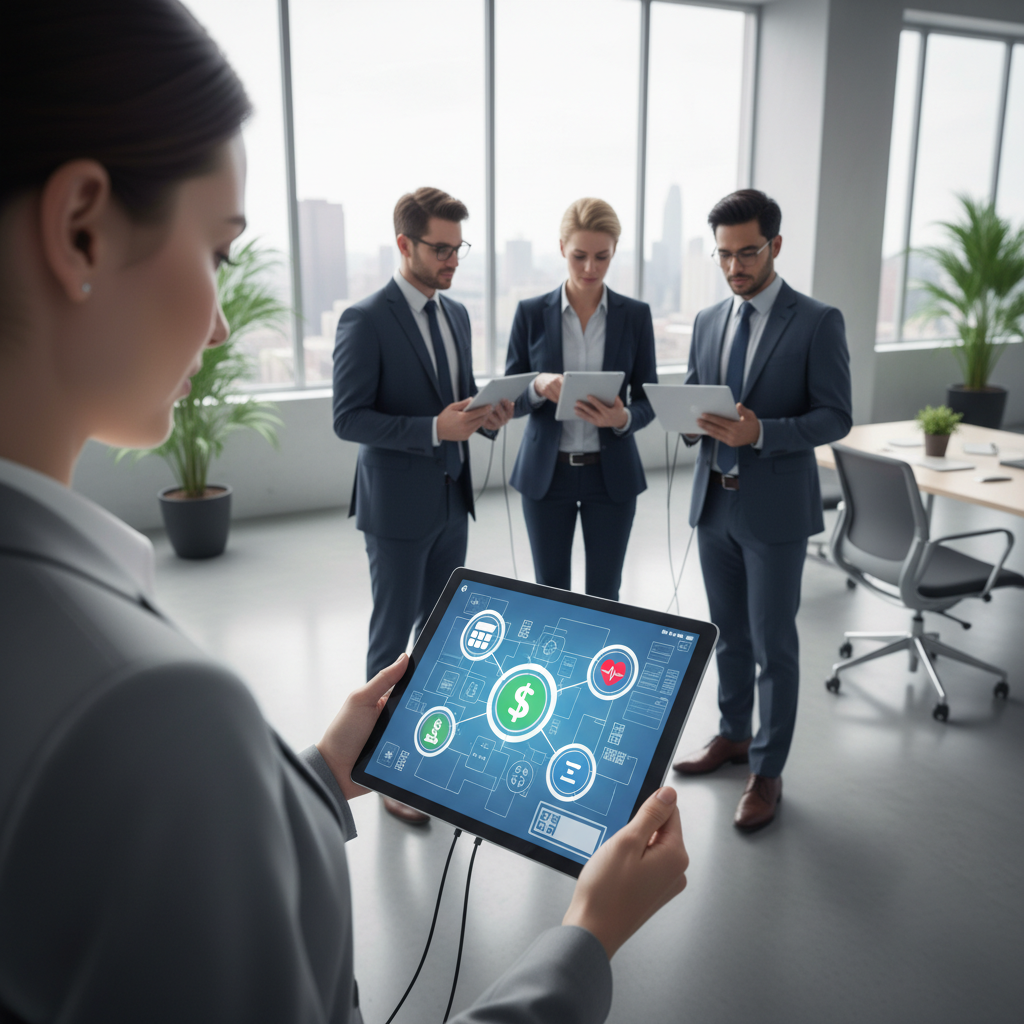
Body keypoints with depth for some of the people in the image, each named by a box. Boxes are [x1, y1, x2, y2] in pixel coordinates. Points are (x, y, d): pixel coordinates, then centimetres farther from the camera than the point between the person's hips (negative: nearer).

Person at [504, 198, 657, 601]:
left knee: (604, 594, 9)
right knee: (550, 592, 10)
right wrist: (538, 386, -22)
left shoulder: (635, 314, -1)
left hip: (611, 474, 0)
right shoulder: (531, 313, -2)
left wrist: (623, 418, -21)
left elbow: (648, 400, 1)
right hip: (545, 473, 0)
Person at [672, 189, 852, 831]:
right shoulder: (708, 321, 9)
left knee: (773, 643, 3)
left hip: (776, 508, -5)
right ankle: (734, 735, 36)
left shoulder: (818, 322, -8)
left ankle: (767, 772, 17)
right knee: (729, 632, 18)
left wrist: (761, 433, -25)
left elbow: (836, 417, -10)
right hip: (714, 502, 5)